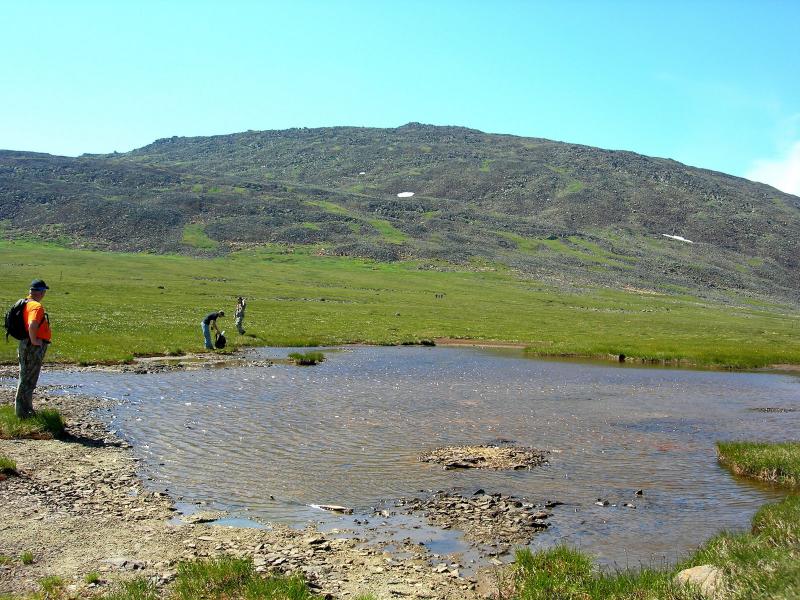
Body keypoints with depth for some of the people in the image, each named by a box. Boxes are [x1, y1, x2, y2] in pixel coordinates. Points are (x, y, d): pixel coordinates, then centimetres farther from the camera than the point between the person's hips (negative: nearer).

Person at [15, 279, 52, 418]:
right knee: (28, 379, -1)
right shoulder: (37, 306, -21)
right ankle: (24, 411, 7)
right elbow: (32, 325, -35)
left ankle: (22, 407, 31)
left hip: (25, 344, 10)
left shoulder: (25, 303, 9)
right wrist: (34, 340, -23)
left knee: (26, 377, 20)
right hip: (34, 347, -10)